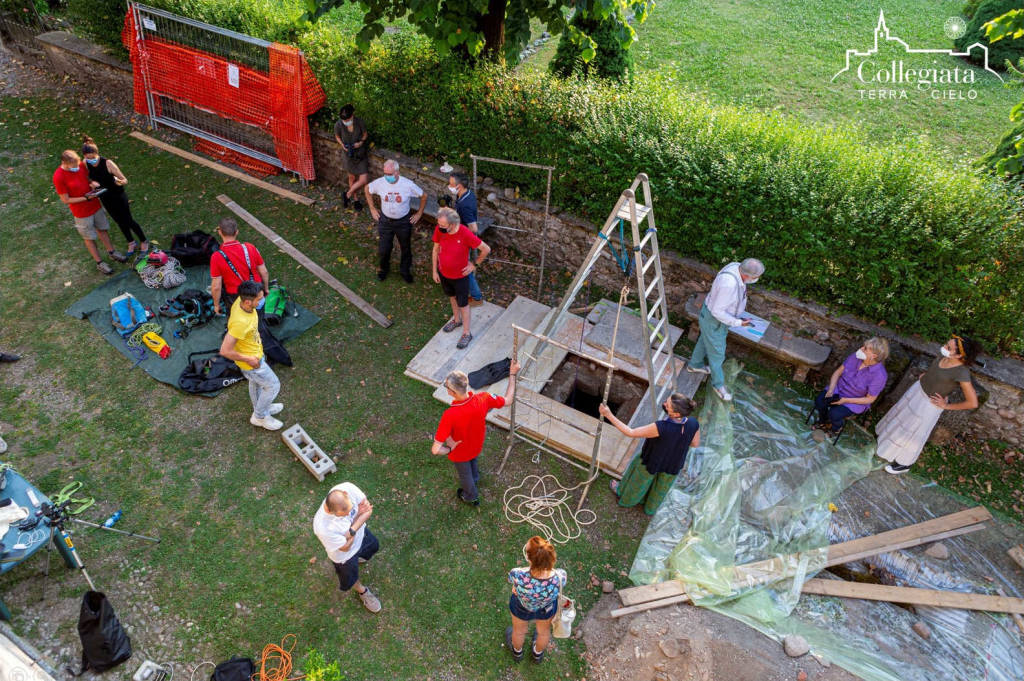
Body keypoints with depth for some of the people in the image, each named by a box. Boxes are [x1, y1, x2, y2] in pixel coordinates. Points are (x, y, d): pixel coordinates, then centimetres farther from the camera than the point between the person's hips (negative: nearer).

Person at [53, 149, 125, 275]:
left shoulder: (80, 164, -11)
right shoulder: (59, 177, -26)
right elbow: (65, 200, -19)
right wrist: (86, 198, -24)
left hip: (95, 205, 5)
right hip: (82, 212, -5)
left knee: (103, 229, 22)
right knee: (89, 238, 12)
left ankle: (112, 252, 42)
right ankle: (99, 263, 26)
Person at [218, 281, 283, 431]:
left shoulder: (241, 301, -17)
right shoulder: (240, 323, -43)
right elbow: (225, 351, -36)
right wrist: (248, 360, -22)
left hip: (255, 353, 8)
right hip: (250, 360, -8)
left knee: (256, 383, 30)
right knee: (273, 386, 12)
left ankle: (261, 409, 56)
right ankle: (259, 417, 35)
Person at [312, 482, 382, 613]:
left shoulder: (347, 488, -37)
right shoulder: (322, 527, -46)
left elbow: (368, 508, -21)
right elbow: (345, 547, -28)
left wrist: (352, 531, -34)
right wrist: (359, 514, -29)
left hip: (361, 533, 4)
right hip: (345, 554, -4)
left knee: (373, 546, 35)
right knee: (351, 578, 26)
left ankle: (357, 555, 67)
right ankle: (362, 591, 60)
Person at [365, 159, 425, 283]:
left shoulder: (408, 185, -22)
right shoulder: (380, 183, -17)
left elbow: (423, 196, -6)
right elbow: (367, 189, 4)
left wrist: (419, 214, -3)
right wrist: (372, 209, 4)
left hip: (403, 221, -1)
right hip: (385, 221, 1)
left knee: (406, 248, 17)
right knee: (383, 249, 10)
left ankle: (405, 270, 41)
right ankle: (383, 269, 40)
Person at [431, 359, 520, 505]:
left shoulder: (450, 415, -45)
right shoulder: (483, 399, -34)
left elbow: (435, 449, -42)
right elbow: (507, 400, -14)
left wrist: (449, 449, -20)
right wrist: (512, 374, -8)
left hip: (460, 453, -4)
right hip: (477, 447, 4)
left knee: (465, 474, 29)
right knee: (473, 462, 38)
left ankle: (472, 497, 59)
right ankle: (475, 479, 71)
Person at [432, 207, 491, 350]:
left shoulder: (465, 234, -32)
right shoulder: (439, 230, -19)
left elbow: (486, 249, -20)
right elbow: (436, 249, -2)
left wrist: (475, 264, -11)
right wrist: (434, 271, 3)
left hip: (460, 276, -4)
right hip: (443, 273, 5)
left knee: (463, 304, 12)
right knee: (452, 297, 28)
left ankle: (467, 333, 31)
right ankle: (456, 319, 54)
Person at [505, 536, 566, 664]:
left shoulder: (517, 576, -46)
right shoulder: (560, 577, -41)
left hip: (521, 608, -1)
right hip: (547, 609, 1)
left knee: (519, 631, 36)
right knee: (544, 630, 37)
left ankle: (517, 652, 68)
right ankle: (538, 653, 68)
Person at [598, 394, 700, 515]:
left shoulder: (661, 428, -45)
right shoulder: (693, 424, -31)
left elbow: (631, 433, -35)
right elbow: (695, 444, -9)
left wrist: (609, 415, -33)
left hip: (652, 460, -3)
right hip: (674, 464, 4)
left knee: (640, 478, 30)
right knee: (661, 486, 34)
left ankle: (625, 494, 60)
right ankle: (651, 507, 61)